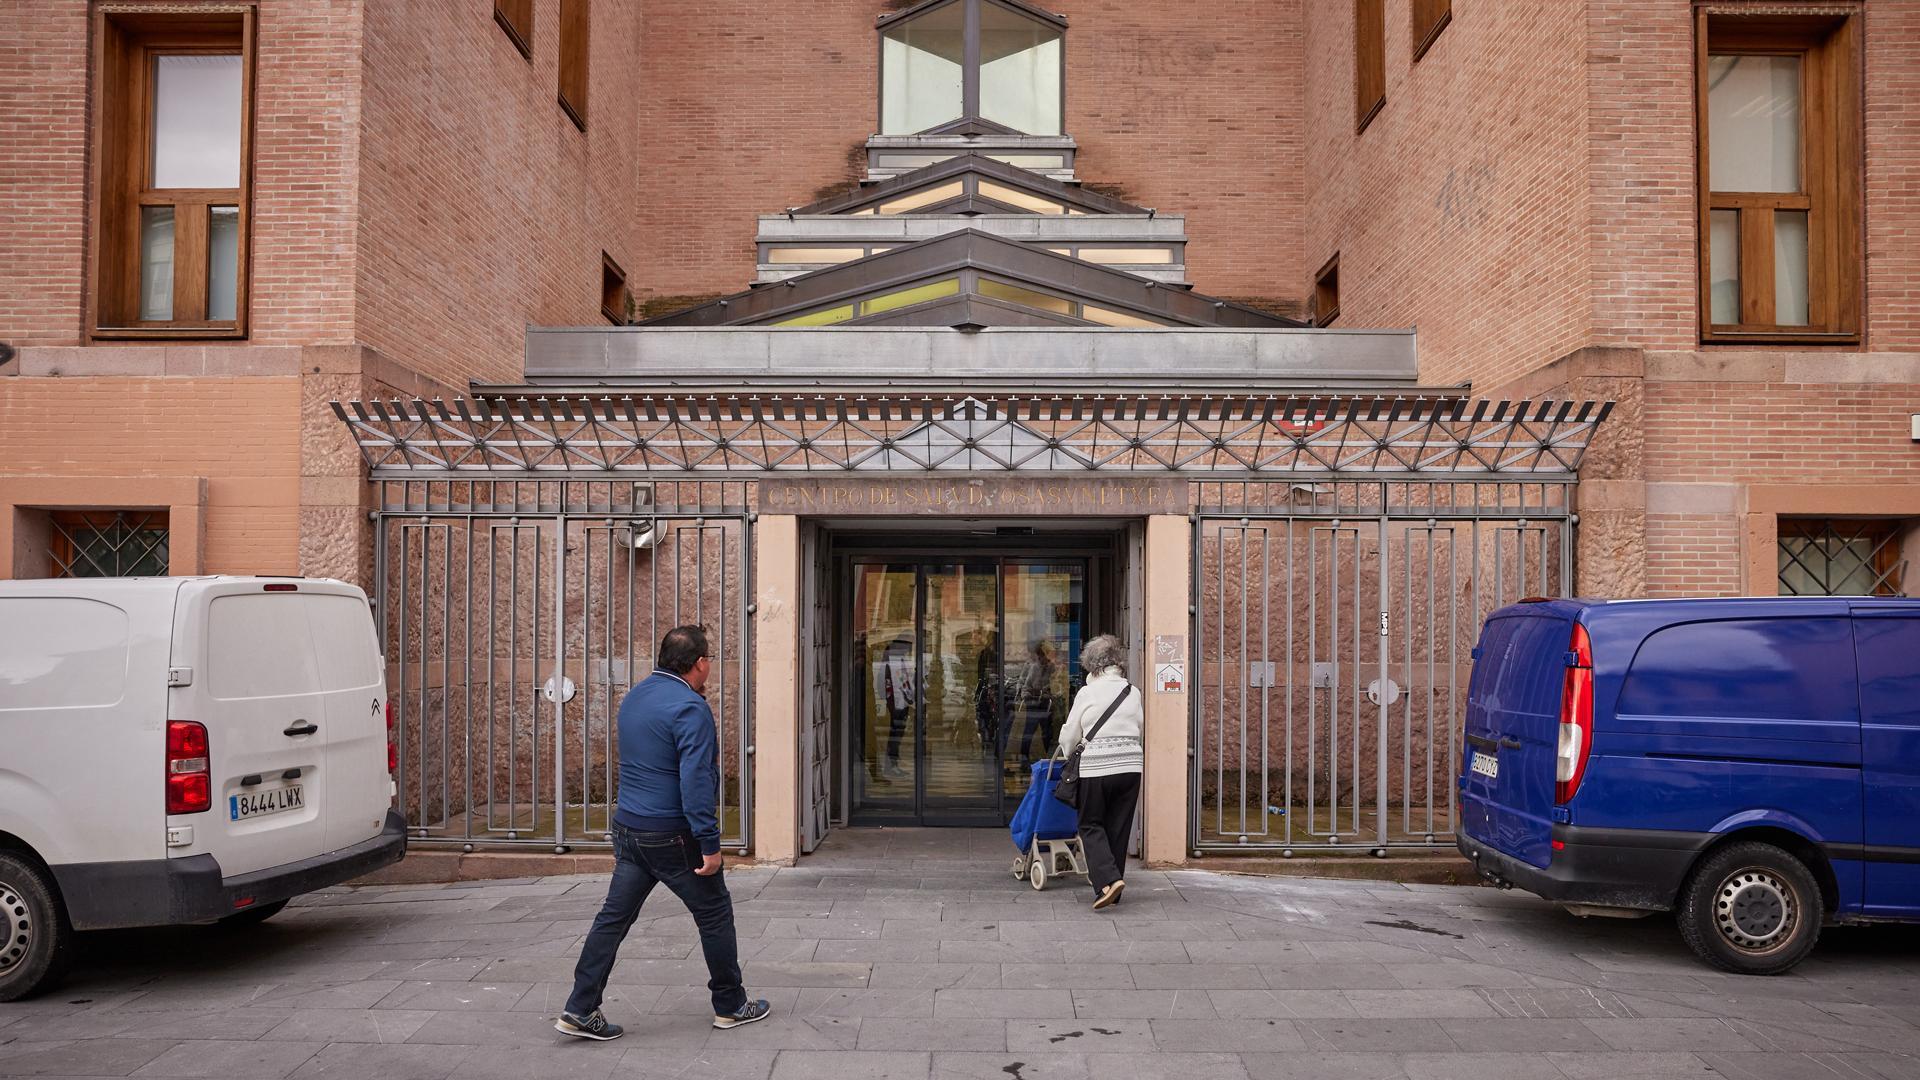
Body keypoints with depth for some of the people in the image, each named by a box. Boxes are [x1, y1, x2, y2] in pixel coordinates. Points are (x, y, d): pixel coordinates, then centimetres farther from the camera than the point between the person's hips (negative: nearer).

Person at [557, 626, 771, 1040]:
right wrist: (710, 844, -22)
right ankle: (730, 1005, 19)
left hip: (628, 828, 8)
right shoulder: (689, 708, -18)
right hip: (673, 835, -8)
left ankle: (580, 1009, 8)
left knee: (614, 917, 9)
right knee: (714, 915, 8)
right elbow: (695, 780, -24)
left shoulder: (633, 698, 10)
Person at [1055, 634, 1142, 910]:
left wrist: (1067, 753, 21)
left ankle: (1108, 879, -11)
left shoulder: (1087, 693, -5)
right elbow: (1138, 729, 9)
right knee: (1119, 828, 11)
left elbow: (1069, 735, 2)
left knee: (1092, 826, 8)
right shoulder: (1133, 692, 6)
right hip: (1131, 766, 4)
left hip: (1097, 768, -4)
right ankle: (1111, 889, 15)